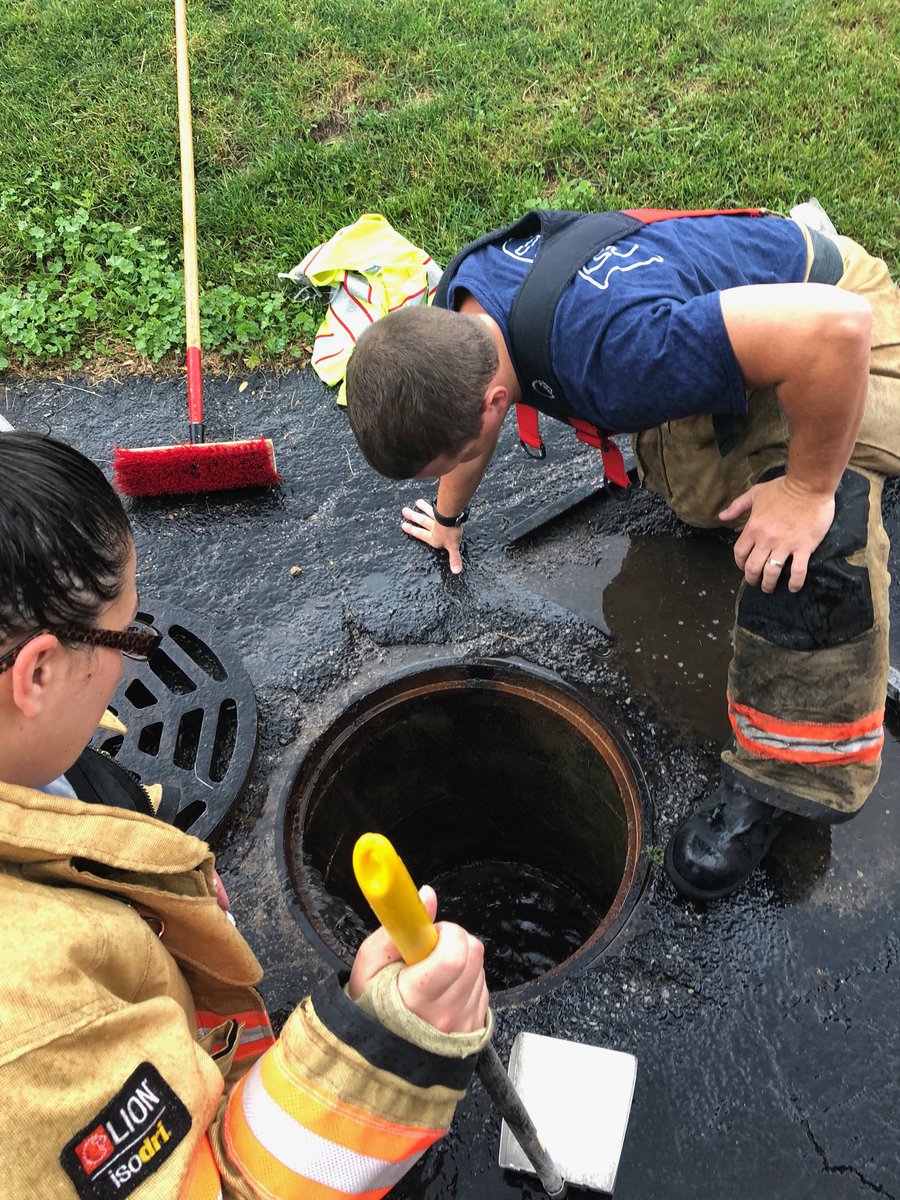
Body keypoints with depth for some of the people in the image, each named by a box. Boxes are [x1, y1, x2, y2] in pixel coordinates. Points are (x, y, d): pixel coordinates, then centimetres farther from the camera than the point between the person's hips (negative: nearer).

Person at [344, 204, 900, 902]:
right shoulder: (457, 309, -17)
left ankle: (779, 780, -19)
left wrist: (809, 486, -36)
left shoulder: (614, 349, -46)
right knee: (699, 500, 19)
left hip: (837, 317, -8)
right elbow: (455, 421, 5)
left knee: (814, 526, -31)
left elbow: (837, 326, -48)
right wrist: (449, 515, 21)